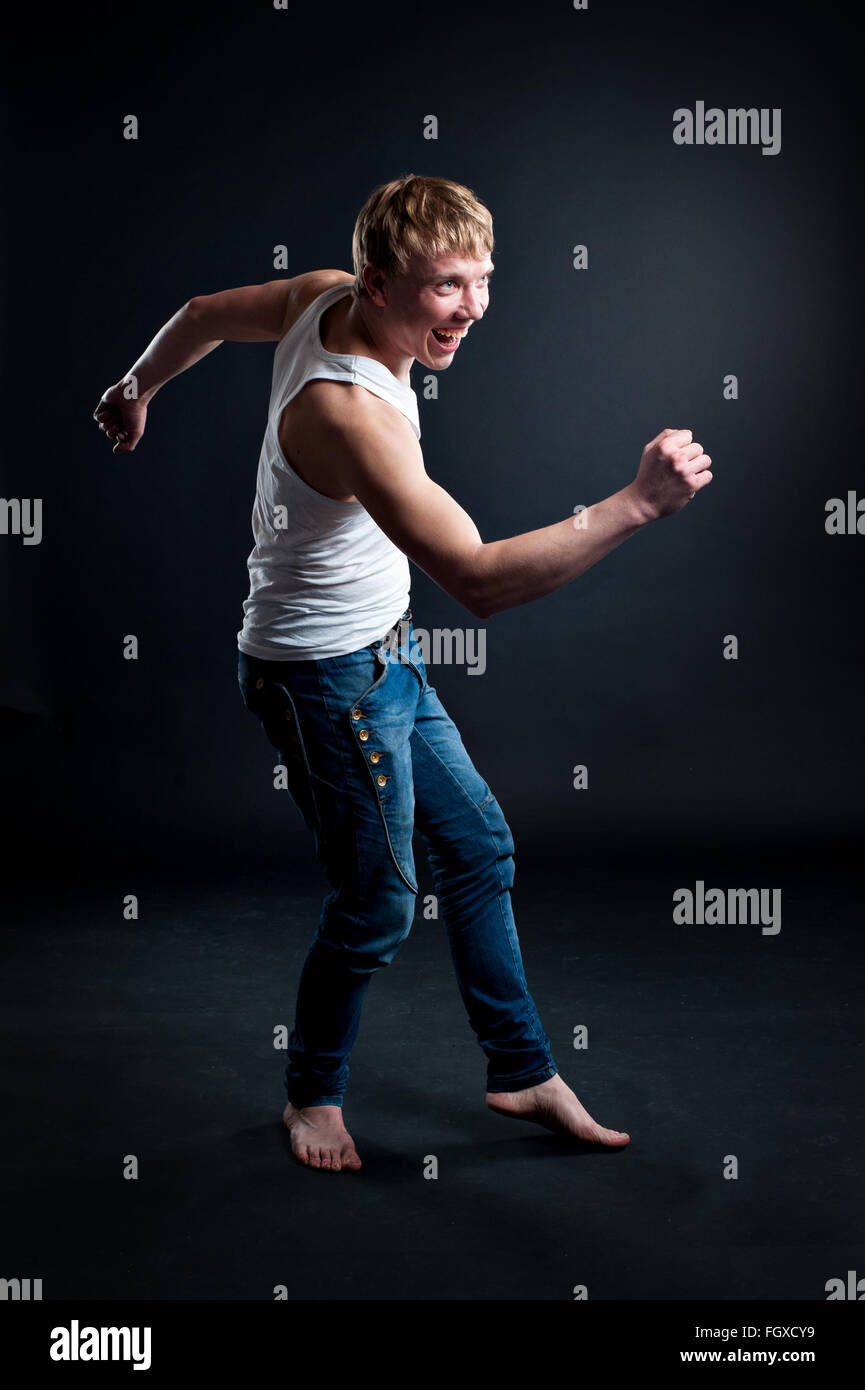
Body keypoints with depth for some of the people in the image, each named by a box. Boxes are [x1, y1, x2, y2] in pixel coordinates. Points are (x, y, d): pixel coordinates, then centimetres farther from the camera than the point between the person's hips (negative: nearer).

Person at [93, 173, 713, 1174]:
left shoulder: (325, 297, -5)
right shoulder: (350, 413, -34)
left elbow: (203, 315, 14)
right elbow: (480, 581, -41)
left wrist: (137, 388, 33)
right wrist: (635, 505, -43)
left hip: (382, 653, 10)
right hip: (324, 679, -10)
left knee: (478, 842, 15)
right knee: (377, 903, 4)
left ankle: (523, 1074, 30)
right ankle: (313, 1096, 31)